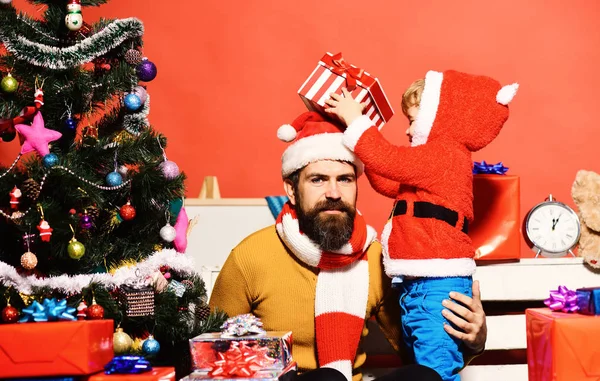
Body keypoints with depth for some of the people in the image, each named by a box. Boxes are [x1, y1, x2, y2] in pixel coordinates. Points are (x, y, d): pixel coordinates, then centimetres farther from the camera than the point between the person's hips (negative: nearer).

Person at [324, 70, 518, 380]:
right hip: (420, 285, 11)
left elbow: (389, 161, -17)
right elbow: (389, 184, 29)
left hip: (436, 286, -11)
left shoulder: (445, 154, -11)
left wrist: (355, 120, -7)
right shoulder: (441, 160, 22)